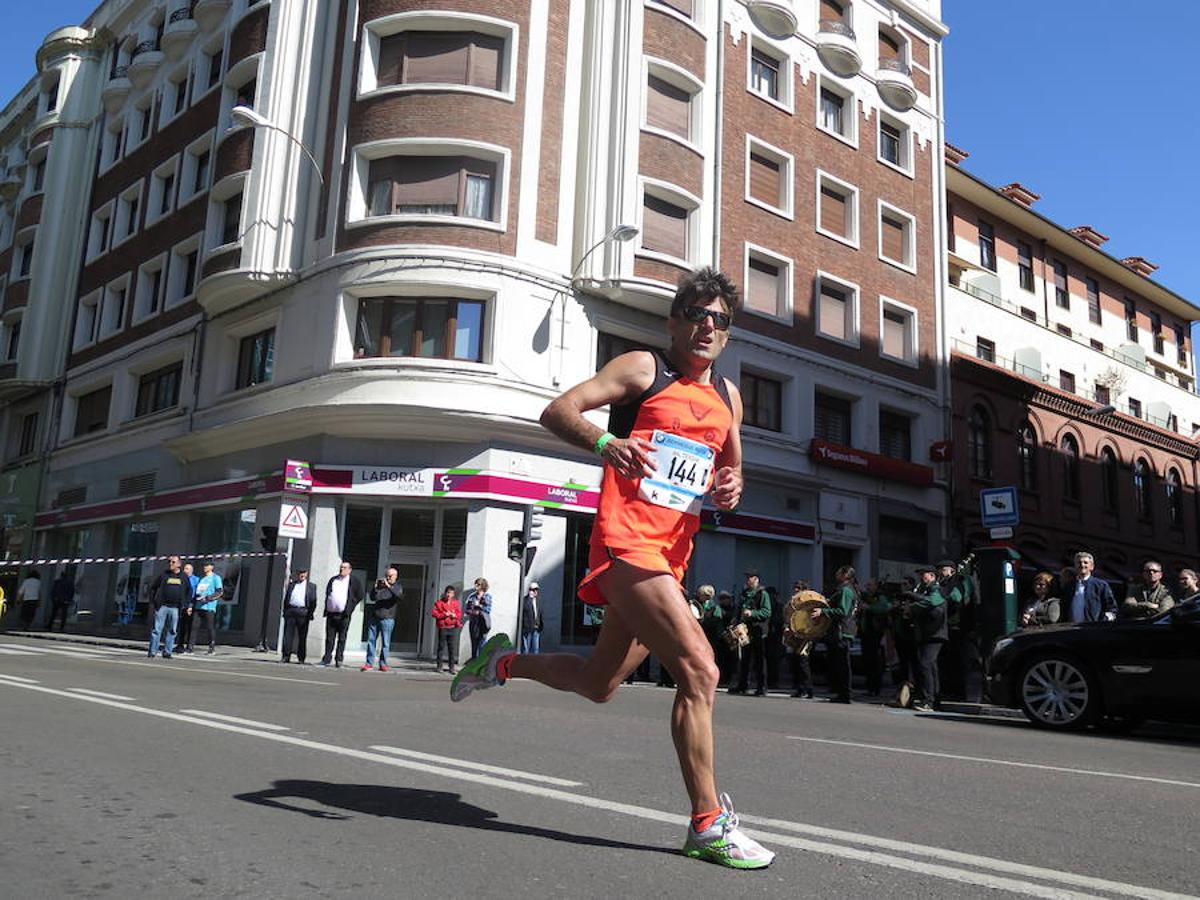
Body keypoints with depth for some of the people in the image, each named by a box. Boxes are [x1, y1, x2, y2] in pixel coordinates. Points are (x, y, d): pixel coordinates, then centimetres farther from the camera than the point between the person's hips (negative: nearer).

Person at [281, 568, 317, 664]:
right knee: (288, 634, -3)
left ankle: (301, 658, 9)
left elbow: (313, 601, 5)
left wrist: (310, 613, -4)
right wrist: (285, 611, 6)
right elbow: (286, 598, 15)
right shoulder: (291, 584, 16)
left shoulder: (311, 586, 10)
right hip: (290, 611, 2)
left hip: (303, 612, -2)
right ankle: (286, 656, 0)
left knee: (302, 636, 2)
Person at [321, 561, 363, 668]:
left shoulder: (355, 582, 4)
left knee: (341, 638, 0)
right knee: (329, 637, 6)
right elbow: (327, 594, 24)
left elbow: (359, 596, 3)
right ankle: (327, 658, 13)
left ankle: (338, 660, 4)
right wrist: (326, 608, 12)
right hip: (331, 614, 4)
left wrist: (349, 608, -2)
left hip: (344, 615, -4)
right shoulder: (333, 580, 16)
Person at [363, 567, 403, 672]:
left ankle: (383, 664, 3)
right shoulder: (381, 586, 17)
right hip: (374, 617, 4)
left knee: (385, 643, -3)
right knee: (371, 640, 2)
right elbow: (373, 597, 8)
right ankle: (369, 663, 7)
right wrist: (376, 587, -7)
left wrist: (389, 586, -24)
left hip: (387, 619, -4)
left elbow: (399, 596, -17)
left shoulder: (397, 587, 5)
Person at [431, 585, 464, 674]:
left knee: (453, 648, -1)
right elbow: (434, 613, -5)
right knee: (441, 647, 5)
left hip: (453, 628, 2)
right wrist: (444, 614, -15)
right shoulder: (439, 602, 2)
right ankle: (439, 666, 14)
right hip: (442, 627, -1)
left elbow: (459, 614, 9)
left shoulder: (456, 603, 10)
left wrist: (454, 615, -12)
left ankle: (452, 667, 4)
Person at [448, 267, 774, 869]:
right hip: (626, 543, -8)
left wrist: (731, 487, 4)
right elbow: (557, 411, -8)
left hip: (671, 555, 8)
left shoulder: (727, 396, 18)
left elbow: (731, 465, 30)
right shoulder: (644, 368, -1)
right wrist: (604, 442, -30)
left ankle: (504, 662, 41)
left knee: (599, 684, 17)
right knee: (699, 670, -16)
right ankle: (709, 824, -4)